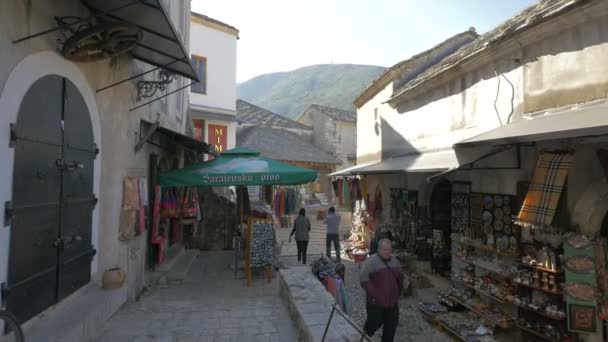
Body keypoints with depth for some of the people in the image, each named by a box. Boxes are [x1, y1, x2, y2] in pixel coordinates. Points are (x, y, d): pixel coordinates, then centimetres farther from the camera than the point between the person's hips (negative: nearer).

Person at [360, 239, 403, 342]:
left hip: (392, 302, 6)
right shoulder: (371, 261, -16)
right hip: (376, 303, -6)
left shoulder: (394, 261, 7)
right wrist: (374, 295, -22)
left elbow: (400, 278, 19)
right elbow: (364, 279, -20)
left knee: (391, 325, 14)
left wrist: (398, 294, 14)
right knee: (375, 323, 4)